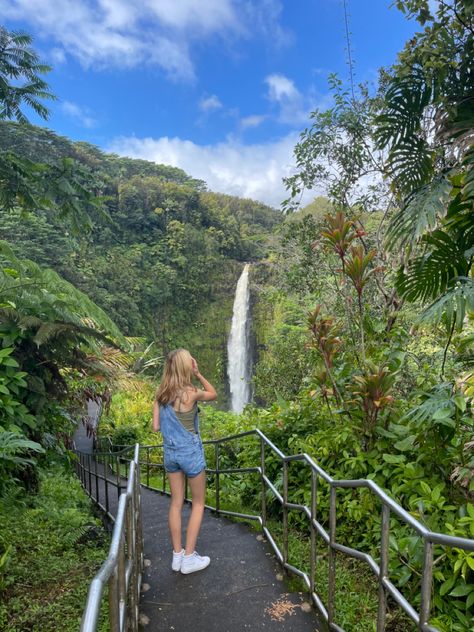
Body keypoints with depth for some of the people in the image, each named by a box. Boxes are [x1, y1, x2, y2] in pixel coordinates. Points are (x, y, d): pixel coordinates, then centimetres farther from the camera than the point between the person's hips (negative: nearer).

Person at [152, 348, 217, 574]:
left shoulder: (160, 394, -4)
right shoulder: (191, 393, -20)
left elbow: (156, 427, 0)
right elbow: (214, 394, 0)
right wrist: (198, 374, -7)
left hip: (170, 452, 5)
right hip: (190, 452, -5)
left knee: (176, 503, 16)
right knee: (198, 503, 13)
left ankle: (177, 555, 26)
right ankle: (189, 558, 18)